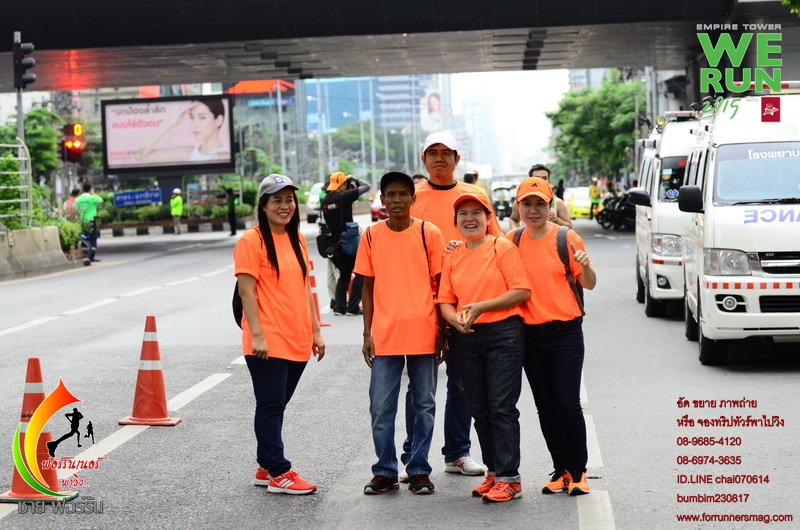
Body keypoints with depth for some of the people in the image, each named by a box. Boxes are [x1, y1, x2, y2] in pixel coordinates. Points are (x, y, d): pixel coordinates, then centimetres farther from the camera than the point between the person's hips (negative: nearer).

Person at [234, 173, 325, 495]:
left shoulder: (297, 240, 13)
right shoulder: (251, 241, -8)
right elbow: (246, 291, -12)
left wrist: (315, 331, 15)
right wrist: (256, 335, -18)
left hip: (297, 341, 7)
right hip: (267, 342, -7)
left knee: (276, 405, 14)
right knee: (271, 405, -2)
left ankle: (266, 468, 22)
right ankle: (278, 473, 2)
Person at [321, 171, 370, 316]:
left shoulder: (325, 200, 4)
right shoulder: (344, 196, -14)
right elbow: (366, 187, -5)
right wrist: (354, 179, 10)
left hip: (334, 243, 6)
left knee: (344, 274, 18)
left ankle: (339, 306, 10)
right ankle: (352, 307, -1)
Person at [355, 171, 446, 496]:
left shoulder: (429, 234, 0)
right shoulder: (372, 236, 4)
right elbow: (368, 287, 8)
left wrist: (442, 332, 0)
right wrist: (367, 334, 3)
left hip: (423, 334, -1)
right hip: (384, 335, 1)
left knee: (424, 405, 6)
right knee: (380, 407, 1)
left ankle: (418, 471, 16)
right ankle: (385, 472, 13)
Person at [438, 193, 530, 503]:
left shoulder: (502, 248, -2)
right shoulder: (452, 257, 13)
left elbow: (521, 291, -9)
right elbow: (445, 300, 11)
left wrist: (481, 307, -15)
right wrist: (455, 318, -11)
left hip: (503, 332, -5)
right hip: (466, 338, 6)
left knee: (502, 407, -8)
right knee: (479, 410, 9)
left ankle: (508, 478, -6)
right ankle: (493, 472, 20)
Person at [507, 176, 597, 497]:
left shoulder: (567, 239, -4)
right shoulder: (512, 241, 5)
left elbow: (589, 284, 0)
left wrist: (585, 265, -22)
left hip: (565, 333, -4)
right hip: (530, 335, 4)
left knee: (567, 403, -9)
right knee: (545, 406, 9)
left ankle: (577, 471, 5)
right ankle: (561, 470, 19)